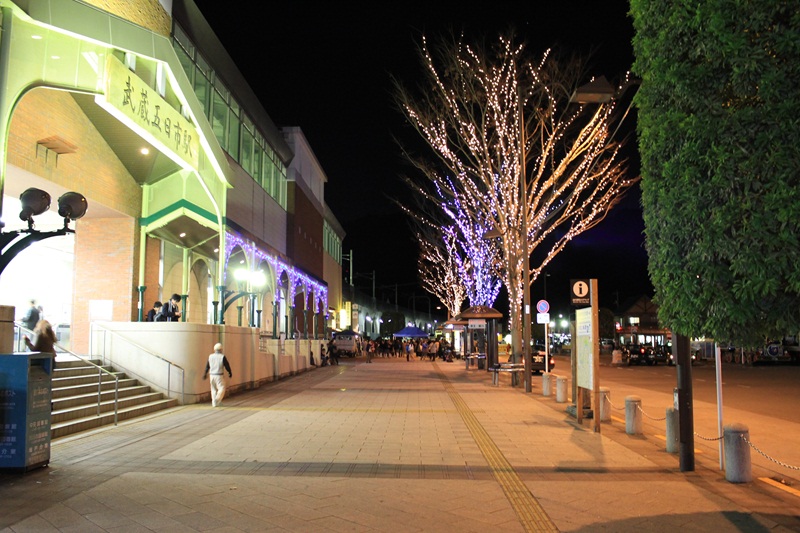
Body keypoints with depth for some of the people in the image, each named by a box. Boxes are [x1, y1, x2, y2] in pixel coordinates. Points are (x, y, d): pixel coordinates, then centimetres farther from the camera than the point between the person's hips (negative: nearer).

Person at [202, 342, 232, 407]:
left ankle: (214, 403, 15)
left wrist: (205, 374, 23)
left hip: (212, 375, 5)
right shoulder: (222, 357, -11)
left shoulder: (210, 356, 3)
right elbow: (227, 366, -5)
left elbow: (207, 366, 11)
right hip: (219, 376, -5)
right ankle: (217, 400, -14)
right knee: (221, 389, 1)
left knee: (214, 389, 14)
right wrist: (230, 373, 10)